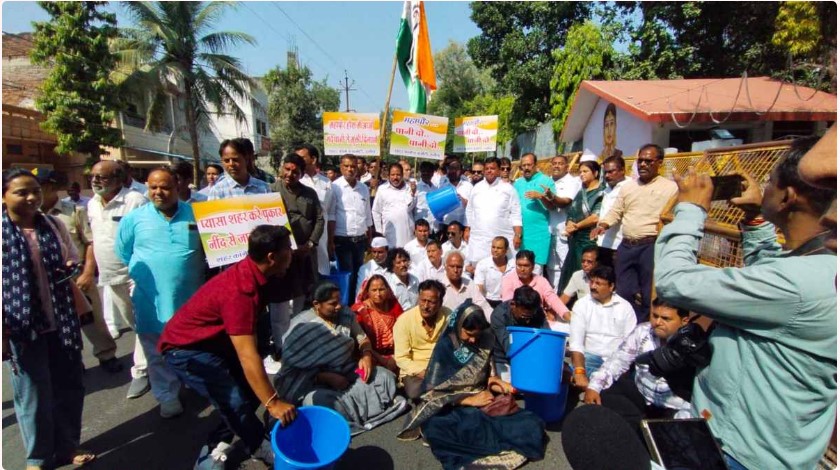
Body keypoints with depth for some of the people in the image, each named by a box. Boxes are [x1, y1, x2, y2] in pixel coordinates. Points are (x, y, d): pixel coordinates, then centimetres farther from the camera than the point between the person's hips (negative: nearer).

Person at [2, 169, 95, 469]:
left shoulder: (53, 226, 5)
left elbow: (73, 263, 16)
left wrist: (73, 269, -8)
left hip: (61, 321, 4)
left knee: (69, 385, 12)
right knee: (33, 393, 8)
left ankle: (67, 446, 30)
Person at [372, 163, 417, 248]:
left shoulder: (409, 188, 4)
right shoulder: (382, 189, 2)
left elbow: (410, 207, -2)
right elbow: (376, 211, 6)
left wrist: (413, 193, -15)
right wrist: (379, 231, 4)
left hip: (407, 232, 1)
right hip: (389, 233, -1)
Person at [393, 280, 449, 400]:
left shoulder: (449, 316, -6)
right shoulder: (404, 320, -12)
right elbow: (401, 358, -11)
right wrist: (422, 373, -23)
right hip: (414, 370, -2)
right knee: (416, 393, -31)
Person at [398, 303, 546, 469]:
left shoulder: (486, 343, 3)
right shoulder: (445, 347, -7)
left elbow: (488, 378, 13)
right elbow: (433, 390, -9)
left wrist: (499, 384, -9)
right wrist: (470, 400, -16)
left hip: (485, 400, 3)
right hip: (454, 406, -3)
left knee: (532, 426, -22)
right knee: (434, 428, -38)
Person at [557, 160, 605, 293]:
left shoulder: (601, 193, -7)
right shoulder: (581, 191, 16)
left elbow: (595, 218, -17)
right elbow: (571, 211, 16)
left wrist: (576, 226, -5)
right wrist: (569, 224, -5)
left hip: (590, 240, -7)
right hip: (575, 240, 7)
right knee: (567, 274, 10)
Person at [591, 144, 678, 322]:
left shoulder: (670, 187, 1)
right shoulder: (628, 186, 15)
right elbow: (615, 212, 15)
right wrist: (603, 225, -2)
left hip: (651, 247, -4)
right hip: (626, 247, 5)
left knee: (650, 296, 2)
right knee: (625, 293, 11)